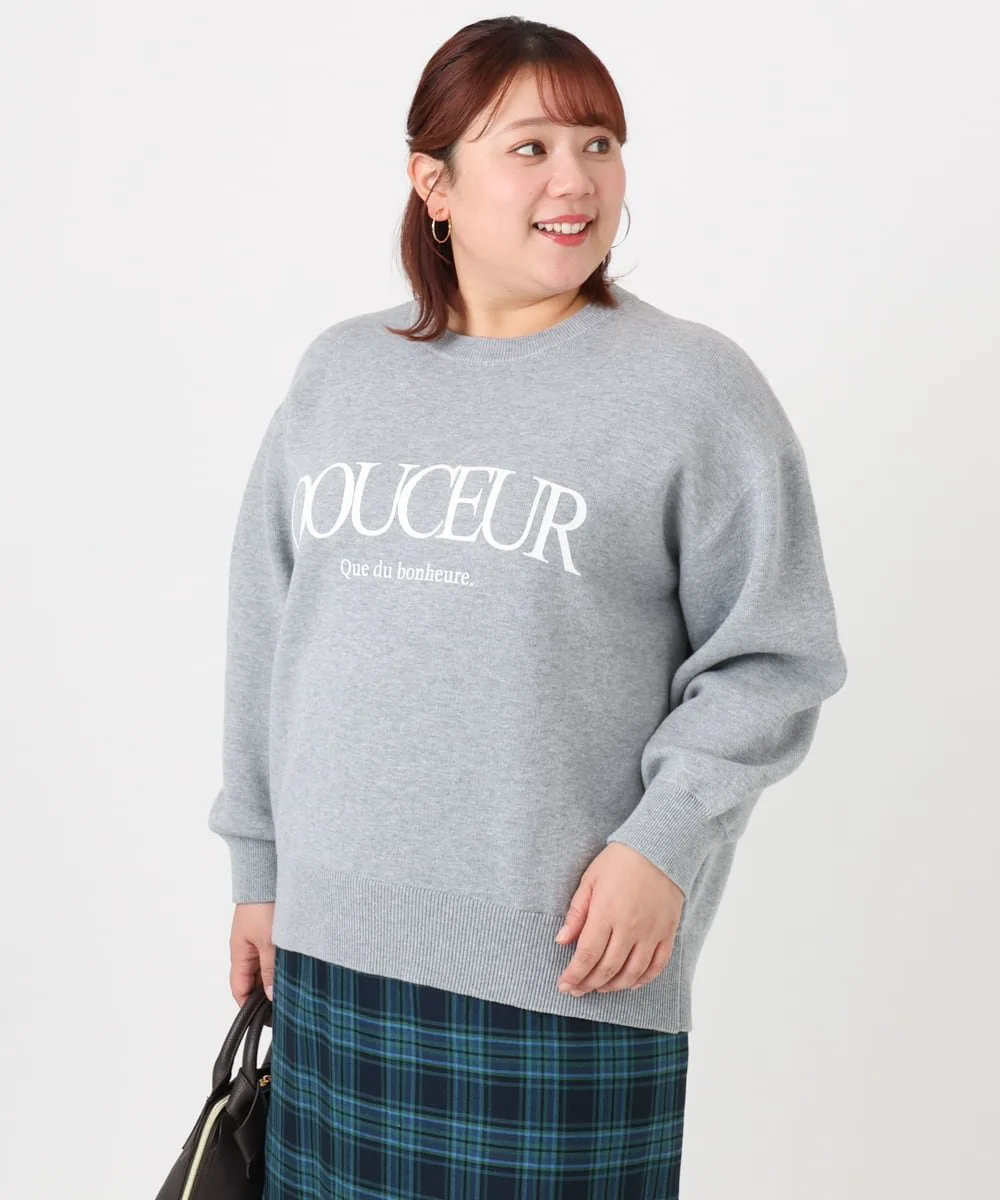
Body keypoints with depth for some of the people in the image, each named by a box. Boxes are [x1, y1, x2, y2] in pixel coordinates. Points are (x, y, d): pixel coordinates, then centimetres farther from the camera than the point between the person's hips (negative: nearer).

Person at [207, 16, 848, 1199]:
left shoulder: (695, 383, -3)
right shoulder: (339, 371, 9)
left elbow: (771, 658, -3)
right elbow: (266, 633, 13)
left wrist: (666, 841, -14)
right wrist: (259, 866, 14)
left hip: (568, 962, -3)